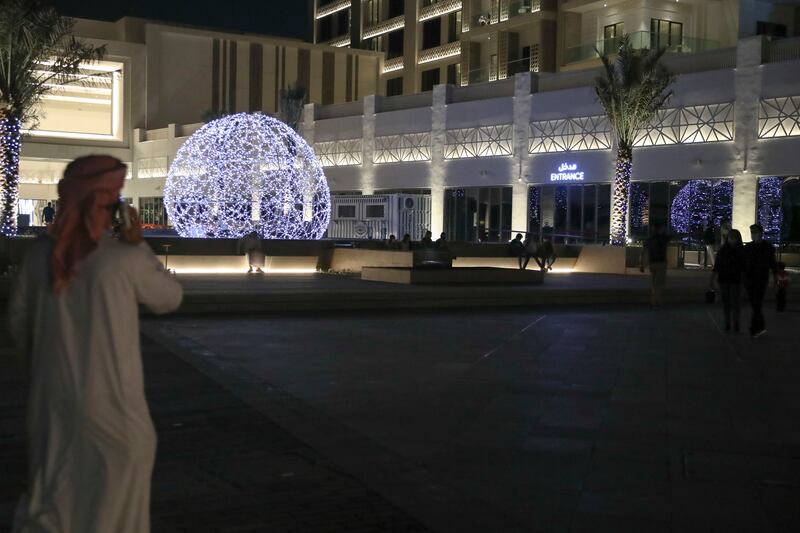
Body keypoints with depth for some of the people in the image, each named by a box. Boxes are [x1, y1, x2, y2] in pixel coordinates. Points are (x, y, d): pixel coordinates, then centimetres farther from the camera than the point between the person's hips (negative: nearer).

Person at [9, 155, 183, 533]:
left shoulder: (40, 252, -4)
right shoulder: (126, 258, -17)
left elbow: (20, 321, 7)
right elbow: (169, 299, 1)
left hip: (53, 397, 4)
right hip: (112, 399, -4)